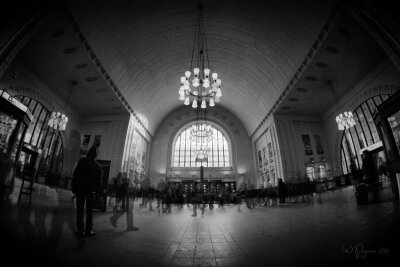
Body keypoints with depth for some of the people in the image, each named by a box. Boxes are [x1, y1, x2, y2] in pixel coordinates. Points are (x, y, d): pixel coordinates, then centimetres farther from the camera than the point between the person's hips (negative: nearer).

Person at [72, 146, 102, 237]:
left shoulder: (82, 161, -5)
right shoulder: (98, 166, -2)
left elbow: (75, 174, -6)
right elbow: (99, 180, 0)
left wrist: (74, 187, 0)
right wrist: (95, 189, 11)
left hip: (80, 189, 0)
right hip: (91, 190, 0)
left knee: (80, 210, 9)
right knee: (89, 211, 9)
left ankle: (80, 230, 10)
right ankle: (88, 230, 11)